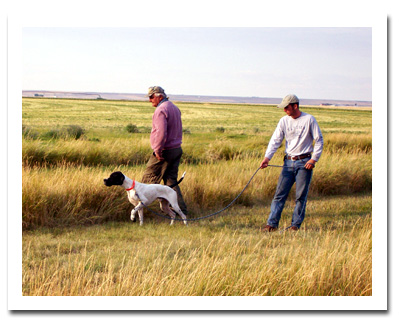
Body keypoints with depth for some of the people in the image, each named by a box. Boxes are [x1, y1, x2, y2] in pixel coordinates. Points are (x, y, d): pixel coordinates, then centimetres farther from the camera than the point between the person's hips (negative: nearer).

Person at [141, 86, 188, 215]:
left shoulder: (161, 110, -15)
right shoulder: (175, 108, 15)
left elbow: (161, 132, -26)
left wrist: (158, 150, -20)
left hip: (164, 151, -9)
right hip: (177, 149, 9)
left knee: (149, 179, 3)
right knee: (171, 181, 9)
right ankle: (181, 209, 4)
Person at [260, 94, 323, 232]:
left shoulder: (309, 120, -4)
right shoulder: (284, 121, 6)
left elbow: (319, 140, 0)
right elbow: (275, 140, 2)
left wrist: (314, 159, -9)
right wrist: (267, 157, -10)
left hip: (304, 163, -3)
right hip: (288, 162, 4)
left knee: (301, 196, -1)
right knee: (280, 193, -1)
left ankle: (296, 225, 8)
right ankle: (272, 224, -1)